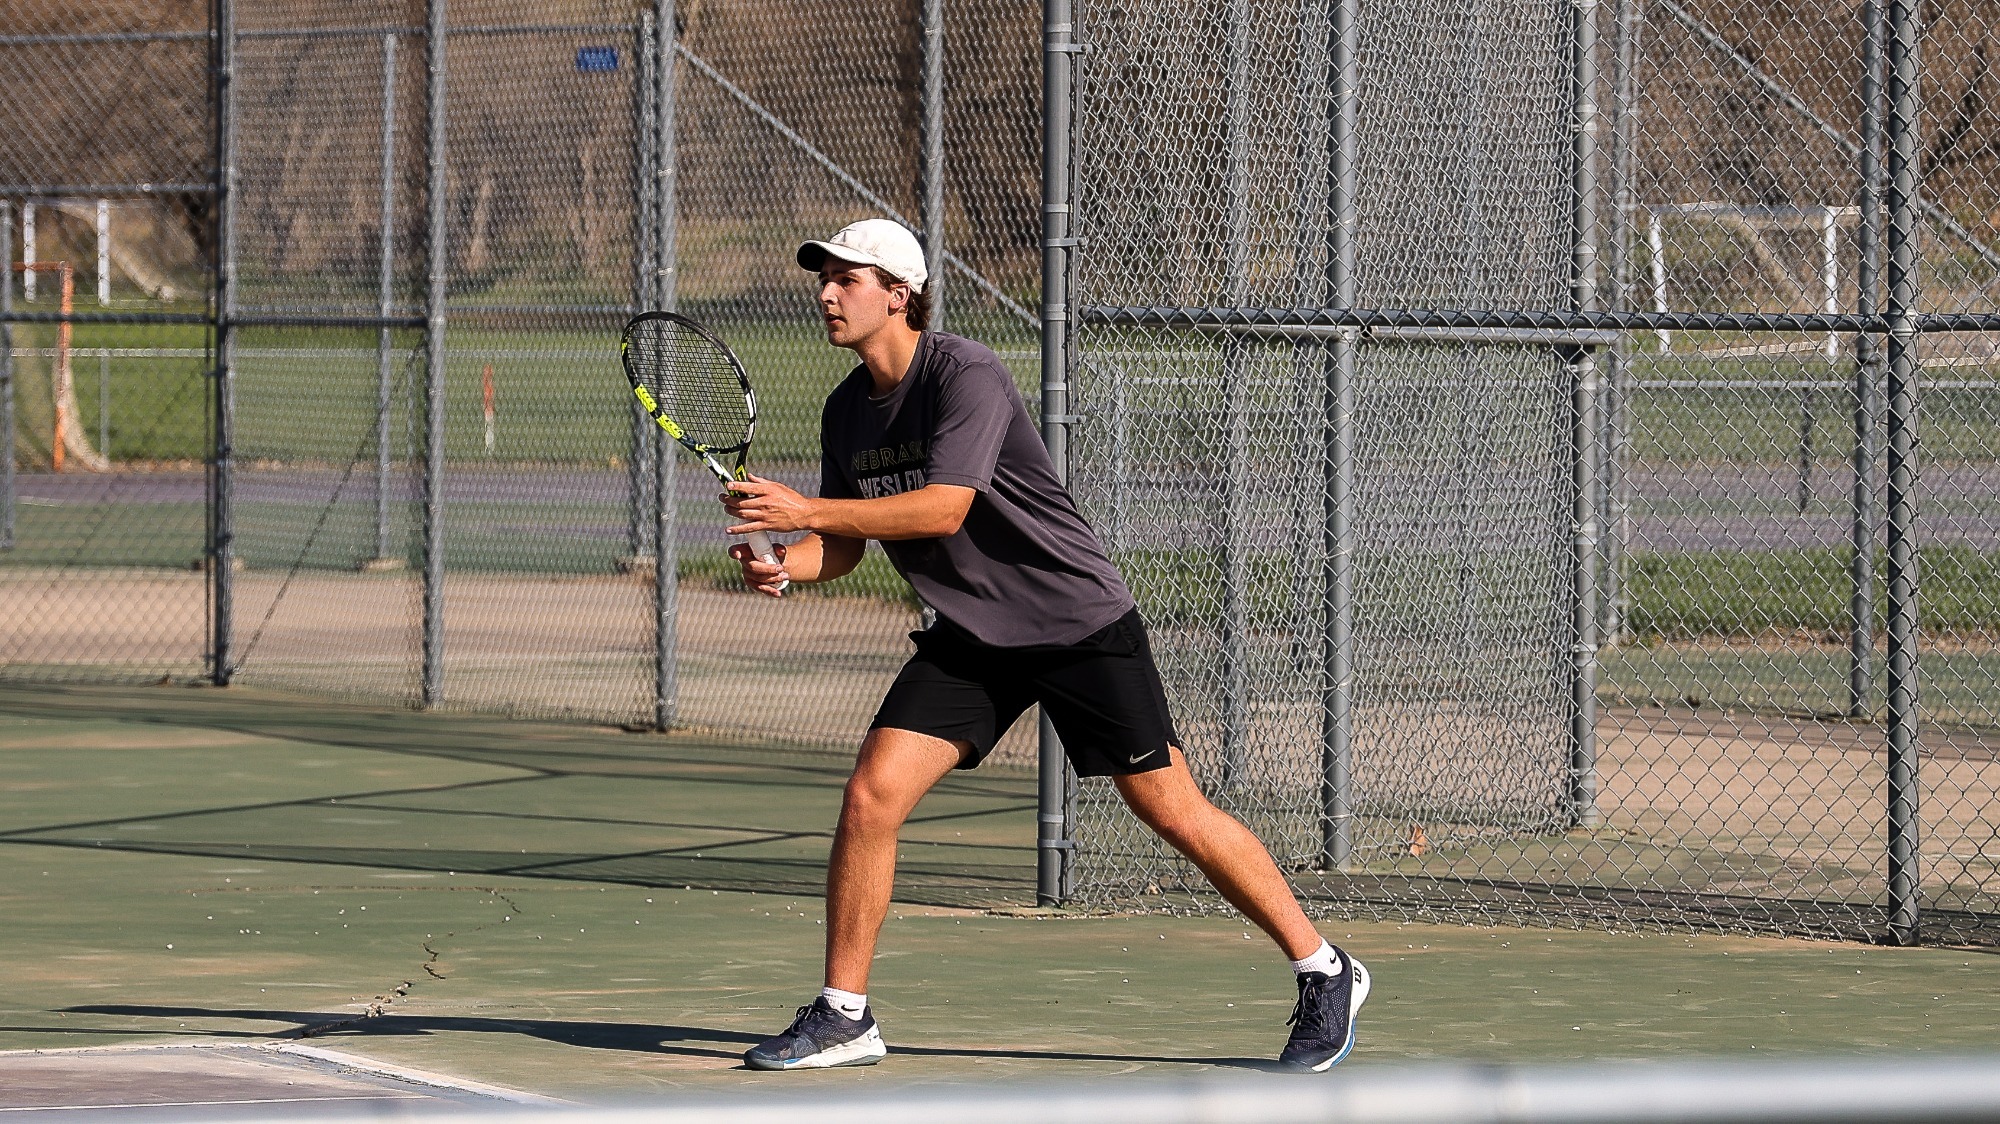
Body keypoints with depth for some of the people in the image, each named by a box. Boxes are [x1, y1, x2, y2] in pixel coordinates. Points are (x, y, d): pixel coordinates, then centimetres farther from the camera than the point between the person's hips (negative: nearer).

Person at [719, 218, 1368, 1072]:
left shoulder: (966, 376, -21)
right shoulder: (846, 411, 3)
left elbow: (943, 508, -31)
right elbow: (844, 543, 10)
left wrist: (802, 509, -33)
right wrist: (781, 566, -12)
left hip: (1080, 621, -6)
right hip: (972, 640, 6)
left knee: (1171, 810, -4)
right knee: (871, 794, -10)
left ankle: (1324, 974, 11)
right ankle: (843, 1017, 1)